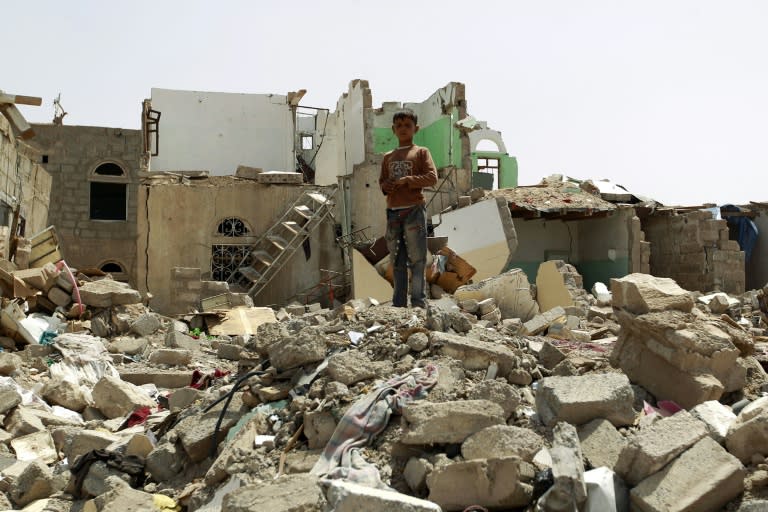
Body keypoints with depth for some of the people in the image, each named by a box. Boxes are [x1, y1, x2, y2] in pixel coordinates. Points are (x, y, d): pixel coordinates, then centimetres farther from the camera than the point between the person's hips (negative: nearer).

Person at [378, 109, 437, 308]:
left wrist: (407, 180, -13)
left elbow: (432, 177, -6)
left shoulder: (421, 152, 5)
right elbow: (381, 181, 22)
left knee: (417, 259, -6)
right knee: (397, 261, 8)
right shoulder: (388, 157, 18)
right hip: (393, 212, 5)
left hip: (414, 211, -5)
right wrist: (385, 186, -1)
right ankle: (399, 304, 13)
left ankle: (419, 303, -3)